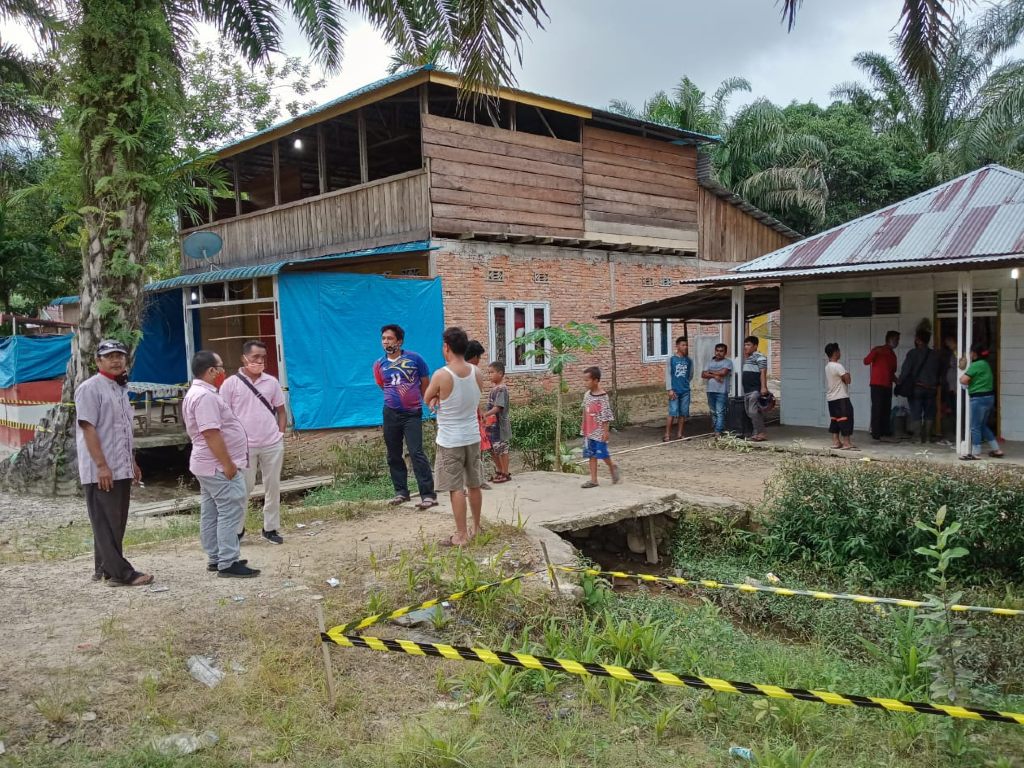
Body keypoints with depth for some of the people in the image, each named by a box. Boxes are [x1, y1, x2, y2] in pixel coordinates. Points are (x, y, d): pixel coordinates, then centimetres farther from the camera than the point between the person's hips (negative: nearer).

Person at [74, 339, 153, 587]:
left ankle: (104, 568, 21)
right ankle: (121, 573, -6)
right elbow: (88, 428, -16)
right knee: (106, 524, -5)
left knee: (116, 522, 13)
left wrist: (132, 463, 21)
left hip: (121, 469, 9)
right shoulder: (90, 388, -9)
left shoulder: (120, 389, 17)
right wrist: (101, 465, -22)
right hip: (101, 471, -9)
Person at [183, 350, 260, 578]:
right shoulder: (205, 396, -20)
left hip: (209, 465, 11)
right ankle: (228, 563, -6)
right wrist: (227, 463, -24)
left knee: (212, 513, 14)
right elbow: (211, 433, -26)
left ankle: (216, 558, 22)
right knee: (230, 512, -8)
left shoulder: (197, 393, 15)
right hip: (219, 466, -11)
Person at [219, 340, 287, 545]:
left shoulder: (272, 382, 6)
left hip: (272, 444, 3)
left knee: (273, 486, 8)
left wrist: (280, 434, 2)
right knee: (244, 488, 4)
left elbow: (281, 411, 13)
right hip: (244, 446, -3)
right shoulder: (231, 383, -4)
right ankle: (237, 529, 20)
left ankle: (271, 528, 20)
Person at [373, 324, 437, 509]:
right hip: (391, 414, 4)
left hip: (412, 414, -4)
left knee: (417, 453, -12)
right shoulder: (379, 365, 3)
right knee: (393, 456, 9)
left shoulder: (414, 359, -6)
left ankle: (428, 494, -12)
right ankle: (401, 492, 22)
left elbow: (426, 384, 4)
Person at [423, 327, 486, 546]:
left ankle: (461, 535, 6)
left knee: (456, 488, 1)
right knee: (474, 485, 16)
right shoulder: (477, 373, -3)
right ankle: (476, 528, 29)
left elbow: (427, 399, -2)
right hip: (472, 437, 6)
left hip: (450, 440, -5)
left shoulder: (441, 375, -18)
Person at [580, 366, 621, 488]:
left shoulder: (603, 397, -15)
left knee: (603, 454, 1)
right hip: (589, 432, 7)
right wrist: (584, 429, 15)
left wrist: (606, 432, -16)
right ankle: (593, 480, 10)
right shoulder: (587, 395, 5)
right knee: (591, 455, 6)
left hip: (599, 432, -7)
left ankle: (612, 467, 31)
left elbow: (606, 416, -15)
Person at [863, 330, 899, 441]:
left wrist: (897, 382, 14)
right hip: (877, 385, -7)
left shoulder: (892, 354, 19)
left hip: (888, 386, 7)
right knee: (877, 409, -8)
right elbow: (866, 361, -15)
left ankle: (886, 431, 12)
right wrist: (874, 353, -29)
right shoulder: (878, 350, -3)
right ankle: (876, 434, -9)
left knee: (886, 410, 7)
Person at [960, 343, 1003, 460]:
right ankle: (996, 450, 21)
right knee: (983, 425, 19)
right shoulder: (985, 364, 13)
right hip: (989, 397, 9)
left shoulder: (976, 365, -16)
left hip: (979, 398, -9)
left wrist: (962, 377, 1)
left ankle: (975, 454, 5)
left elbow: (964, 380, -18)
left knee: (975, 427, 0)